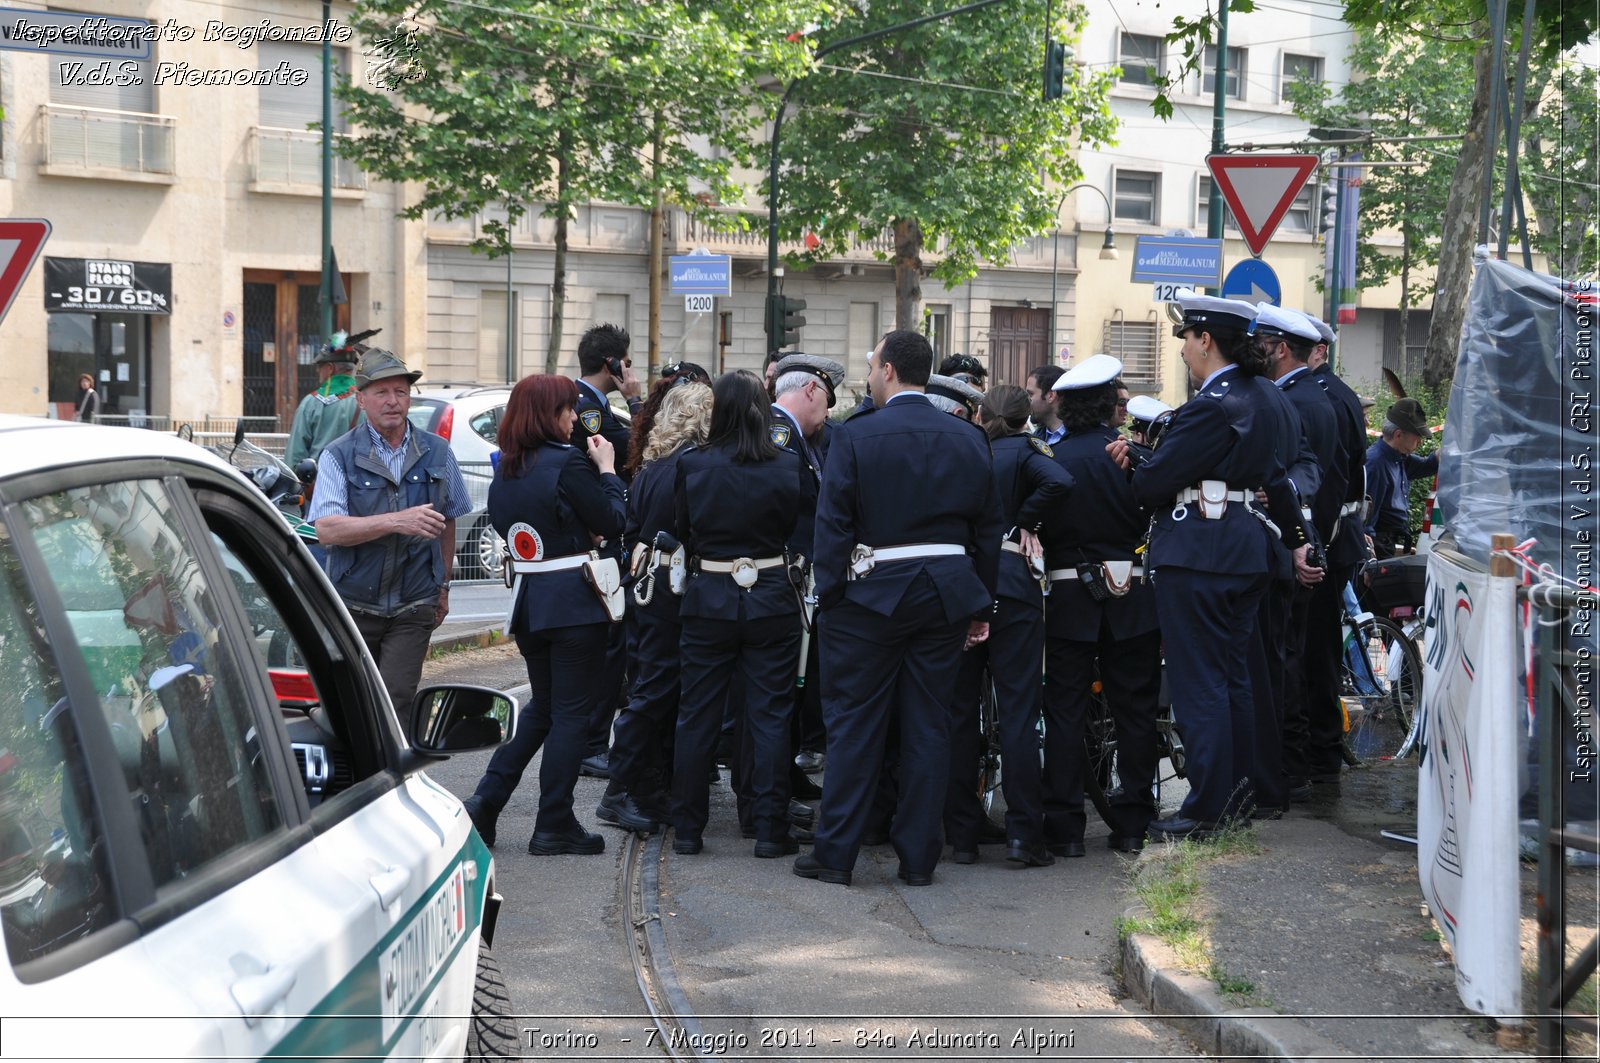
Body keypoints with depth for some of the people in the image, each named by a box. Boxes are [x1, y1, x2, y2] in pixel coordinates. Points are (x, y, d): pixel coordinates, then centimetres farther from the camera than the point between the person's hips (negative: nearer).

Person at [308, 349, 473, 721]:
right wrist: (397, 521, -25)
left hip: (413, 607, 1)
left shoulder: (437, 453, 7)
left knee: (395, 700, -9)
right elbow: (326, 530, -17)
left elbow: (447, 522, 19)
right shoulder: (339, 456, -4)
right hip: (353, 603, -1)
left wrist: (443, 585, 19)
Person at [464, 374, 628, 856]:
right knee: (571, 712, 2)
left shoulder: (506, 469, 7)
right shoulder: (567, 462, -15)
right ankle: (554, 826, 5)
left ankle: (486, 800, 11)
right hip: (574, 601, -7)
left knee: (542, 706, 20)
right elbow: (612, 522, -9)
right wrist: (607, 469, 3)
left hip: (529, 600, 7)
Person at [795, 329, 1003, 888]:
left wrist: (829, 594, -3)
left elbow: (833, 522, -10)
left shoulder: (855, 436, -8)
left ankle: (835, 852, 7)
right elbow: (990, 526, 8)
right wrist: (981, 606, 13)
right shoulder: (969, 439, 5)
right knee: (929, 725, 8)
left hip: (873, 593, -3)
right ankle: (918, 857, 11)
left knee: (854, 722, 4)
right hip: (947, 592, 4)